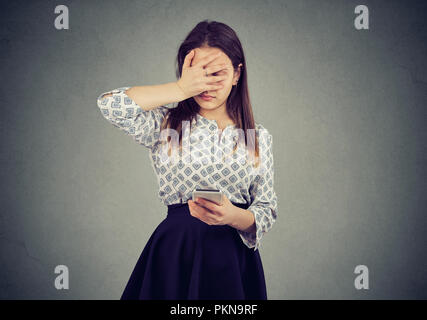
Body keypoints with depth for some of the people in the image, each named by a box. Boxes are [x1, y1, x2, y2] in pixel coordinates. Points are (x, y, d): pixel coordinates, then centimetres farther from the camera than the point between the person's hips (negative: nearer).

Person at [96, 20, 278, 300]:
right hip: (174, 253, -1)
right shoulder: (165, 123, 0)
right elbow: (110, 104, -18)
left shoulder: (259, 137, 5)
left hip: (234, 258, 2)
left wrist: (233, 216, -19)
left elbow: (268, 210, 4)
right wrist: (182, 89, -13)